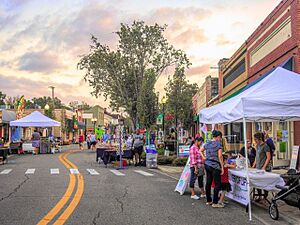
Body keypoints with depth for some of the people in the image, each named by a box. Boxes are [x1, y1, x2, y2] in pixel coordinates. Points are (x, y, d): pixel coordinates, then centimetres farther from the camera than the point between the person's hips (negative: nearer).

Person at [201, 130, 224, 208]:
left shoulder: (207, 143, 10)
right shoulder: (218, 143, -10)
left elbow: (200, 150, 23)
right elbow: (220, 156, -16)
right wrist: (222, 167, -12)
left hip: (207, 164, 7)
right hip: (215, 166, -7)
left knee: (208, 183, 12)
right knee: (217, 184, -1)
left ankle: (208, 201, 20)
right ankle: (215, 203, 0)